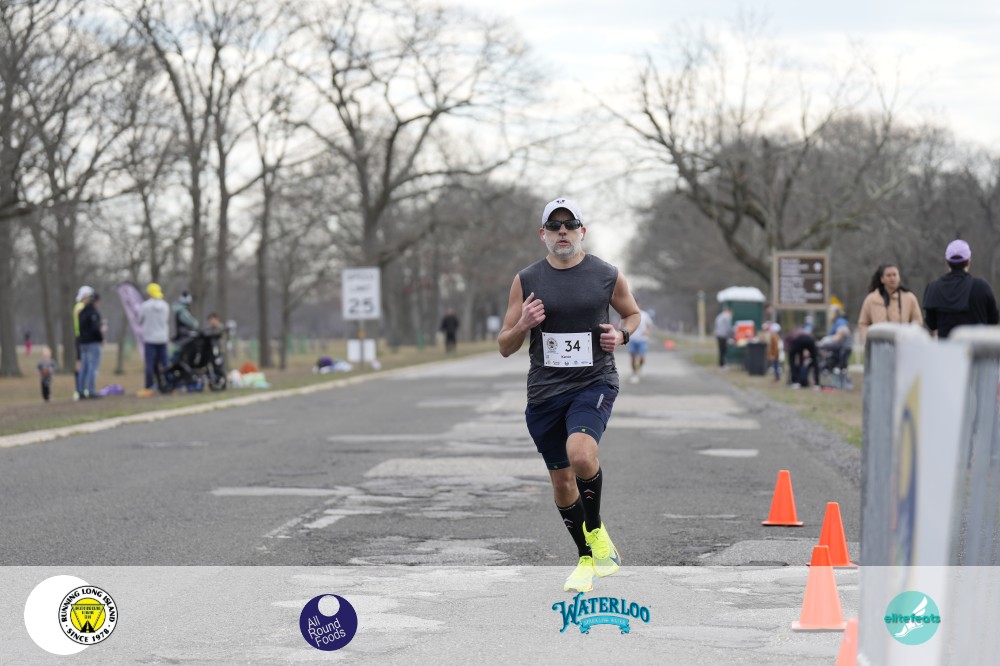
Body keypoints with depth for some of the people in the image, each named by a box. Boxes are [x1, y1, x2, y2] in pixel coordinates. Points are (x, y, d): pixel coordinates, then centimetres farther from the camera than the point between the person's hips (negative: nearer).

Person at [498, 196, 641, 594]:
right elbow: (504, 347, 6)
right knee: (561, 479, 9)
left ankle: (595, 529, -3)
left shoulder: (607, 276, 0)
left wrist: (621, 335, -3)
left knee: (580, 453, -29)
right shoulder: (527, 281, 2)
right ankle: (587, 559, 29)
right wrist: (523, 325, -15)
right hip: (545, 389, 3)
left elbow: (633, 313, 19)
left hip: (594, 382, -3)